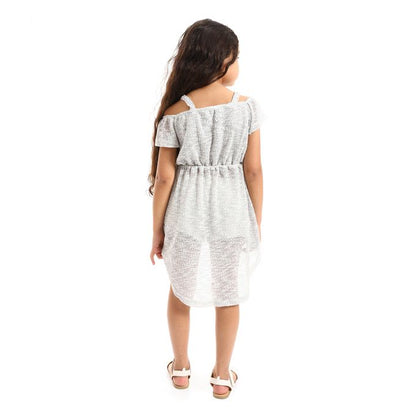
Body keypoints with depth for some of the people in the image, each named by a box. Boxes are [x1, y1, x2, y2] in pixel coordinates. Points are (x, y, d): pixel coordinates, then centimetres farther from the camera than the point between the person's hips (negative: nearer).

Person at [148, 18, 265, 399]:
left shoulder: (176, 112, -11)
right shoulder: (248, 106, -11)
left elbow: (164, 177, -9)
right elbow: (254, 171, -8)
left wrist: (157, 229, 3)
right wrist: (257, 224, 4)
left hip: (186, 215, 0)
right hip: (232, 214, 0)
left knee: (181, 290, 23)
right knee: (228, 295, 18)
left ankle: (181, 367, 39)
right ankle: (222, 376, 34)